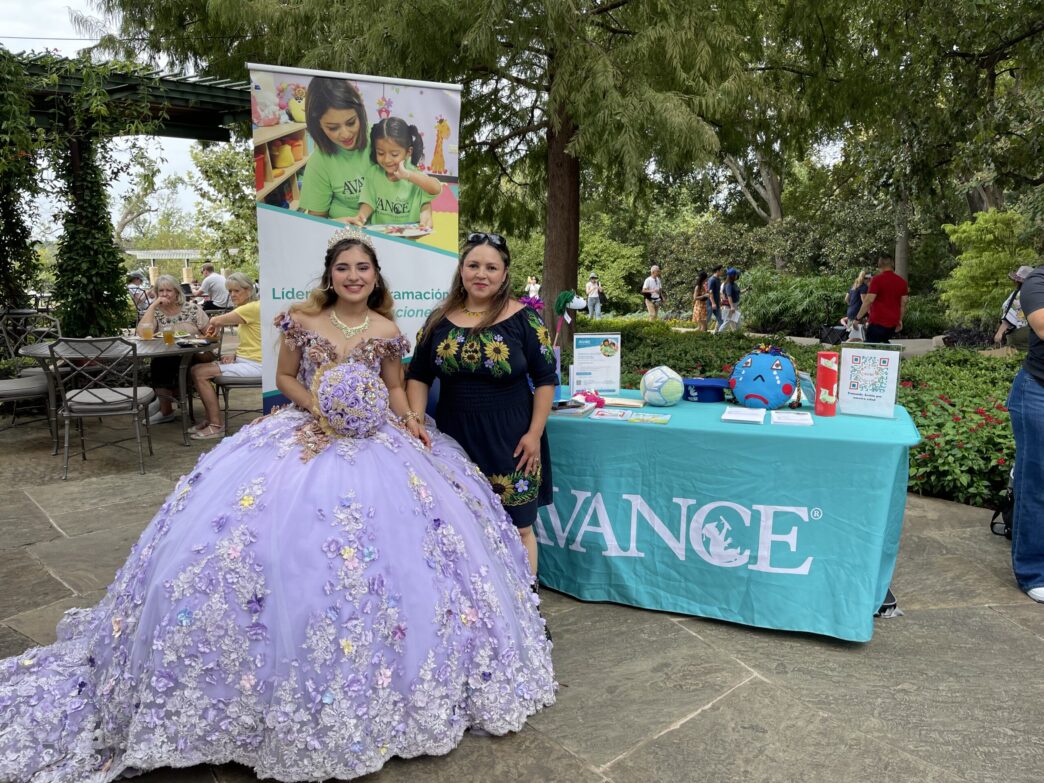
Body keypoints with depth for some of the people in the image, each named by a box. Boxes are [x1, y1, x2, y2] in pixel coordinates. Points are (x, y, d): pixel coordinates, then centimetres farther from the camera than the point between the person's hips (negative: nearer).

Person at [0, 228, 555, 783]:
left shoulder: (387, 332, 3)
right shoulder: (301, 320, 1)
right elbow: (284, 377, 8)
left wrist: (406, 418, -6)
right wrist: (317, 404, -9)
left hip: (372, 441, 1)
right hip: (306, 433, 0)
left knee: (401, 537, -7)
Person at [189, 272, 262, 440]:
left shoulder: (253, 307, -15)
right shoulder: (247, 308, 18)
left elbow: (217, 320, -22)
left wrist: (213, 324, 1)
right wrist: (234, 355, 3)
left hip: (253, 364, -10)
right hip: (243, 359, 10)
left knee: (200, 373, -15)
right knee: (196, 369, 3)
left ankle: (217, 425, -7)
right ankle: (209, 418, 9)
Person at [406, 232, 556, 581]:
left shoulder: (522, 319, -5)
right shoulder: (440, 320, 4)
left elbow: (545, 379, -4)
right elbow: (418, 376, 9)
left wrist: (534, 433, -9)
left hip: (509, 440, -3)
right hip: (454, 437, 3)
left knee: (517, 528, 6)